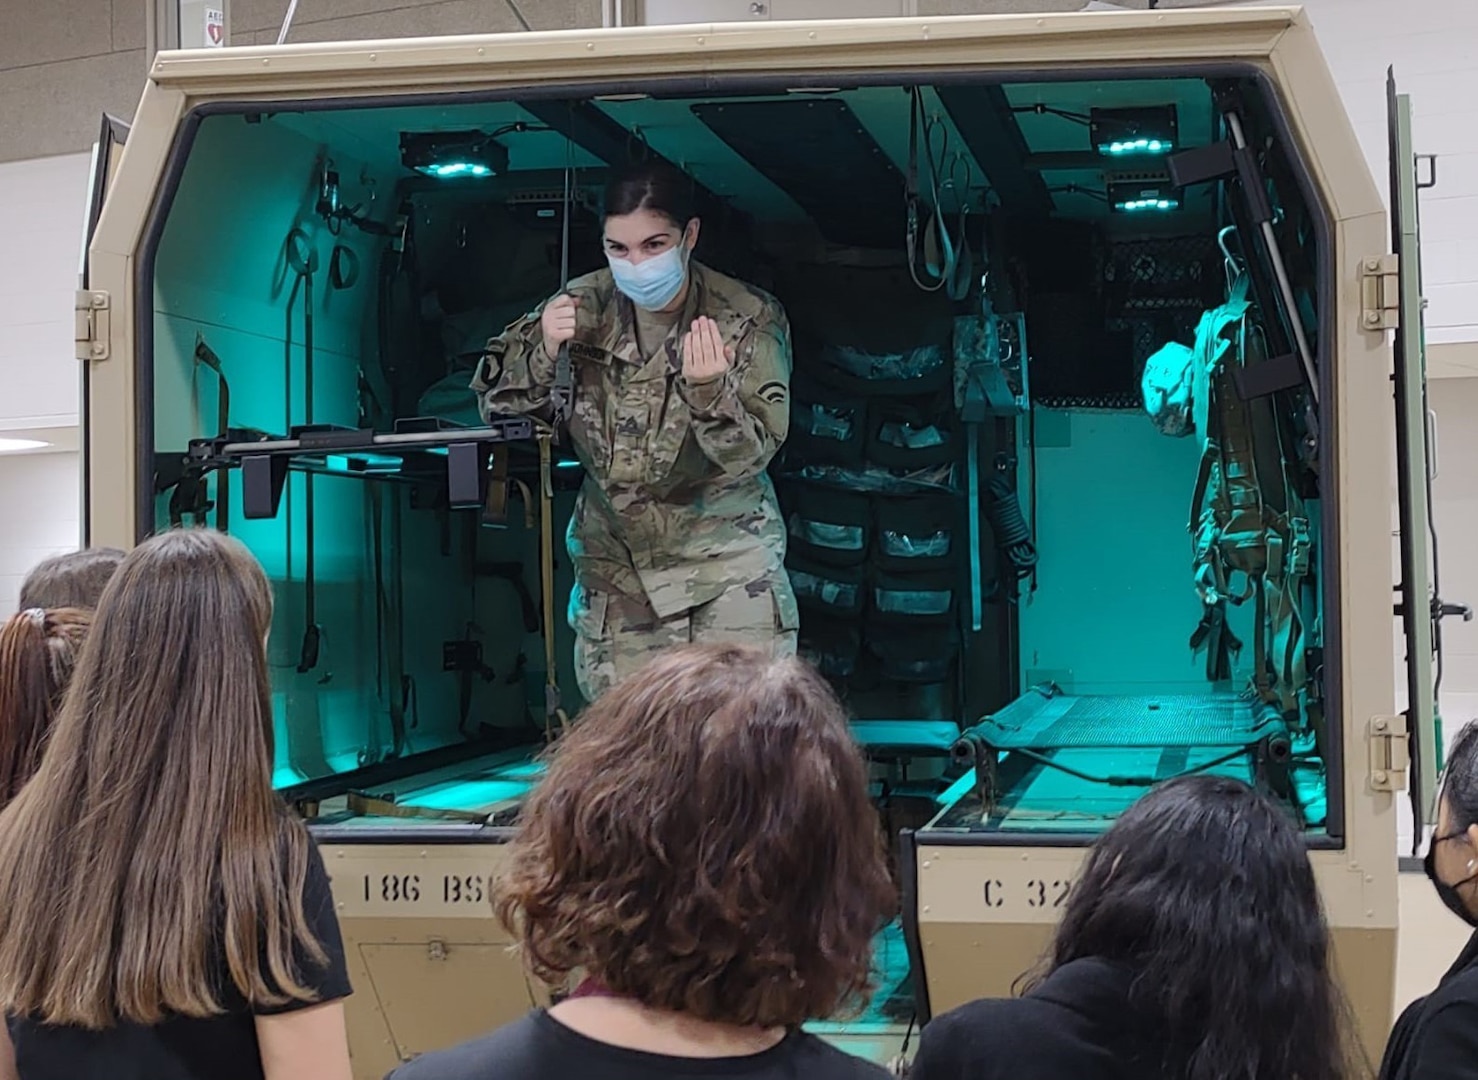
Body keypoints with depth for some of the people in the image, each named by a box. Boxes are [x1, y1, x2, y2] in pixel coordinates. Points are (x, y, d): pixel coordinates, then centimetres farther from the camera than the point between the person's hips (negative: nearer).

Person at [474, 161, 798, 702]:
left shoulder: (749, 320, -11)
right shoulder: (584, 306, -4)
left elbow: (751, 454, -15)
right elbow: (495, 401, 1)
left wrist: (710, 390, -36)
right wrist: (542, 349, -20)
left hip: (725, 558, -2)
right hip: (615, 561, 3)